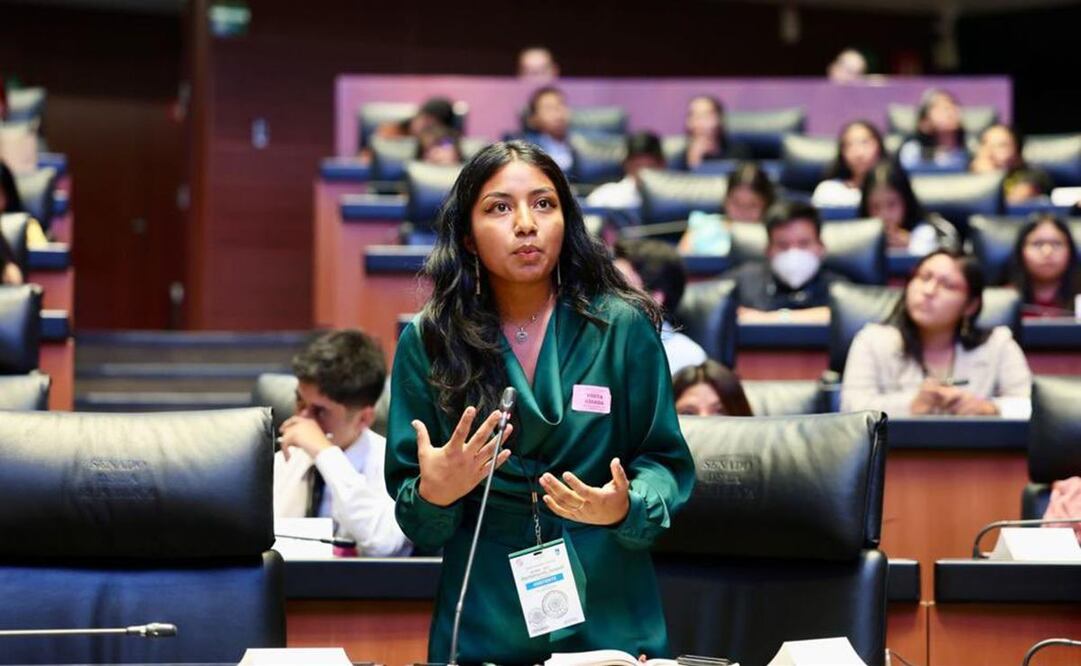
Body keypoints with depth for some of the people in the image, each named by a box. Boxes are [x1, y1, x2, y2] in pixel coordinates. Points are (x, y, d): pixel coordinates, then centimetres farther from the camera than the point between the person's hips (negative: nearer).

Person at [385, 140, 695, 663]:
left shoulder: (622, 327, -6)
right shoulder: (427, 342, -4)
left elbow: (665, 463, 0)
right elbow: (412, 523, -1)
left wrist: (626, 508, -21)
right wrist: (433, 495, -23)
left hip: (609, 615, 0)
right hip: (482, 617, 0)